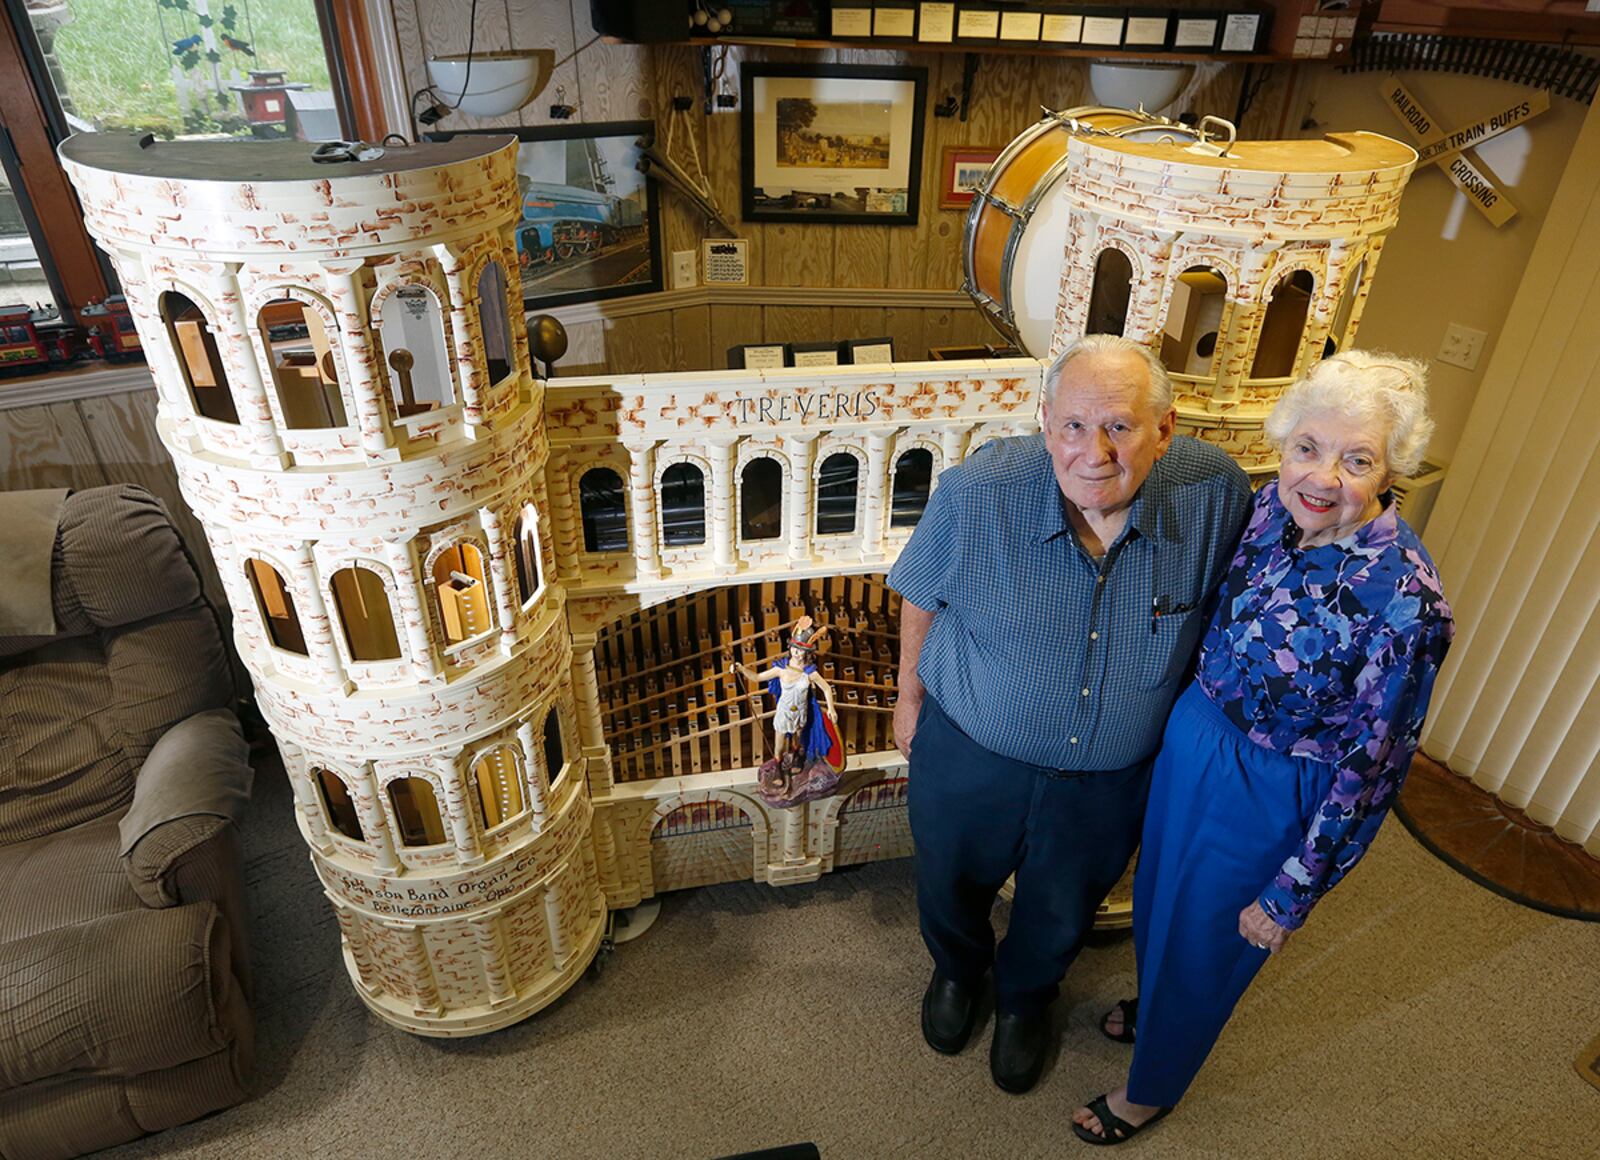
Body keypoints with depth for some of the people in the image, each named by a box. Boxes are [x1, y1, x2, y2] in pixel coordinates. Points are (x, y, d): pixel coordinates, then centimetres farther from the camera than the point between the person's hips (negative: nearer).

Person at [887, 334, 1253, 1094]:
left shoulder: (1217, 492, -23)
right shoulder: (974, 494, -28)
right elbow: (921, 597, -8)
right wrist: (909, 696, 3)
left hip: (1113, 776, 1)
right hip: (972, 753, -1)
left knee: (1061, 909, 27)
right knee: (951, 881, 26)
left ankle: (1025, 995, 63)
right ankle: (957, 969, 64)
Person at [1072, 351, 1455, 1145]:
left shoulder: (1404, 603, -30)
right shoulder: (1277, 506, -12)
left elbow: (1367, 772, -21)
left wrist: (1290, 898, -12)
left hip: (1265, 798, -6)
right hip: (1190, 737, 6)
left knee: (1200, 941, 18)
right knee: (1156, 896, 29)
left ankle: (1151, 1090, 49)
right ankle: (1154, 1003, 63)